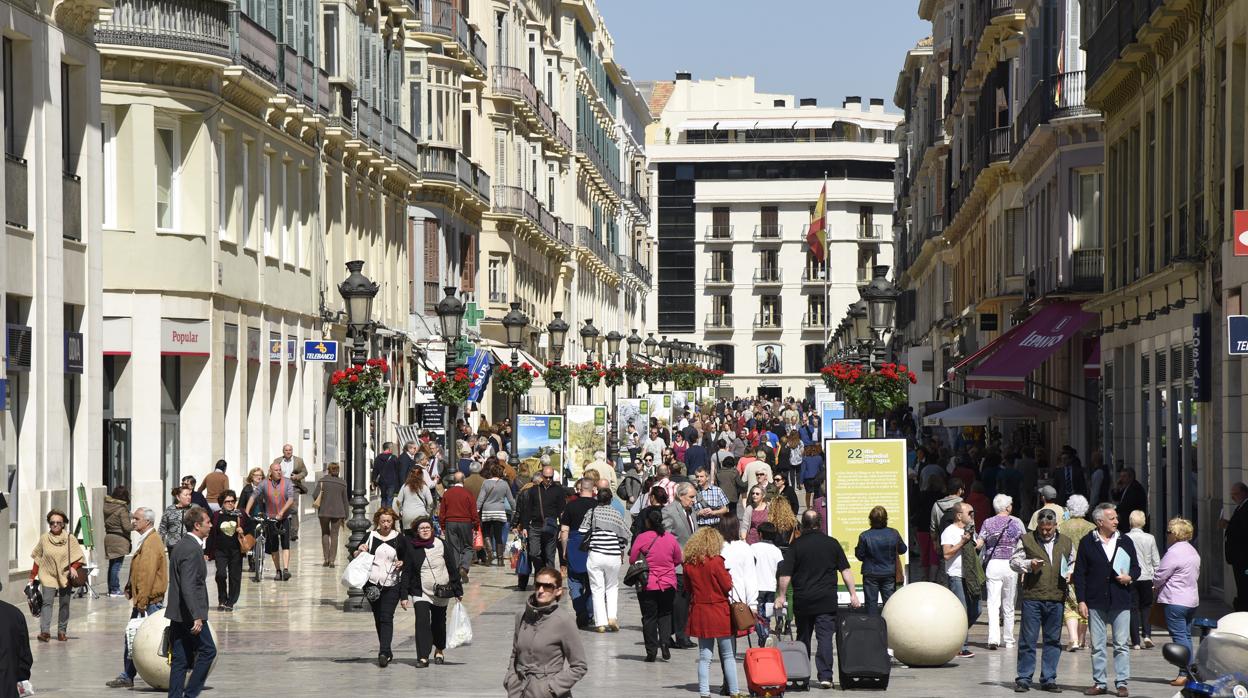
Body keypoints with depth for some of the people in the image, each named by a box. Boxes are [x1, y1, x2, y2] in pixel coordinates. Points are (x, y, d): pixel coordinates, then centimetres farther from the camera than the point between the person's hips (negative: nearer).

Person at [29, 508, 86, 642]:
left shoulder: (70, 538, 0)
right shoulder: (44, 539, 3)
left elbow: (78, 557, 1)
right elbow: (37, 559, 9)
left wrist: (74, 567, -17)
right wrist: (33, 576, 6)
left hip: (65, 576, 1)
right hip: (48, 575, -1)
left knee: (64, 604, 4)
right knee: (47, 602, -13)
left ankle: (62, 631, 13)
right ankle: (45, 631, -20)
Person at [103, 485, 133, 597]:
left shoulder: (107, 505, 5)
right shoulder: (122, 509, -15)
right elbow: (126, 527, -15)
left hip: (108, 537, 7)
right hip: (119, 539, -7)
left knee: (112, 564, 15)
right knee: (117, 565, -3)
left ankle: (111, 589, 21)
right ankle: (115, 590, -3)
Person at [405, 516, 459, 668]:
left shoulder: (441, 545, -4)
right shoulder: (411, 547, -4)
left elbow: (453, 568, 1)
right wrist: (406, 591, 2)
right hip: (420, 592, -1)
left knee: (439, 622, 14)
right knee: (422, 621, -16)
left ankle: (439, 651, 37)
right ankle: (423, 657, -19)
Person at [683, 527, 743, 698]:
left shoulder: (689, 564, -1)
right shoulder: (716, 562, -15)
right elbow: (728, 586, -10)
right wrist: (727, 574, 7)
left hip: (699, 612, 4)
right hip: (719, 612, -4)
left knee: (704, 656, 9)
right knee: (728, 655, 6)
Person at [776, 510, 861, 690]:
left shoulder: (796, 545, -2)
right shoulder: (832, 543, 2)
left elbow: (785, 574, -5)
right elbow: (845, 570, 2)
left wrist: (781, 596, 3)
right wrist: (853, 594, 6)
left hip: (802, 601, 0)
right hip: (827, 601, 0)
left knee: (803, 639, 13)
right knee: (825, 638, -3)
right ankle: (825, 676, -13)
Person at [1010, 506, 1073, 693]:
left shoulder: (1066, 543, 13)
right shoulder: (1026, 540, 5)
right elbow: (1014, 561, 6)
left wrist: (1070, 573, 3)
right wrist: (1029, 565, -13)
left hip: (1056, 598, 3)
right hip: (1032, 596, -3)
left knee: (1053, 640, 7)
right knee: (1028, 639, -2)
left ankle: (1048, 679, 14)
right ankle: (1024, 678, 5)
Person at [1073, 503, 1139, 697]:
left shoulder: (1125, 542, 8)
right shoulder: (1087, 543, 2)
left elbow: (1136, 567, 16)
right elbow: (1079, 574, 2)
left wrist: (1130, 577, -7)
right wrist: (1081, 600, -4)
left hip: (1120, 601, 1)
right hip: (1096, 602, -1)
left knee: (1122, 645, 0)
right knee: (1097, 645, 5)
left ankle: (1122, 682, 6)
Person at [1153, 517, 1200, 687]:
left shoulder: (1174, 552, -16)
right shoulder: (1193, 552, 13)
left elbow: (1159, 577, -14)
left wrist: (1156, 585, 10)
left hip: (1175, 601, -9)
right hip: (1192, 599, 9)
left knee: (1179, 637, -7)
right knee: (1186, 636, 13)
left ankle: (1184, 674, -9)